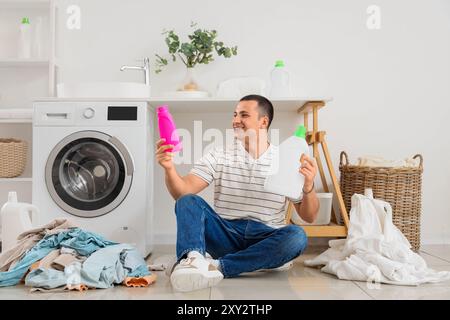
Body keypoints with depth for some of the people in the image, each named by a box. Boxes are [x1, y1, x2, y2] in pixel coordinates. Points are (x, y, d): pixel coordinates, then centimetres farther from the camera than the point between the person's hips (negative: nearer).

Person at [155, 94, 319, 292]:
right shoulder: (219, 155, 6)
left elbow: (309, 217, 2)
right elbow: (183, 192, -6)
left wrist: (308, 187, -18)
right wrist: (169, 169, -26)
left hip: (265, 240, 0)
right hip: (225, 235, 1)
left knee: (297, 236, -30)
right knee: (188, 201, -21)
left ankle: (217, 266, -35)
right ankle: (192, 260, -49)